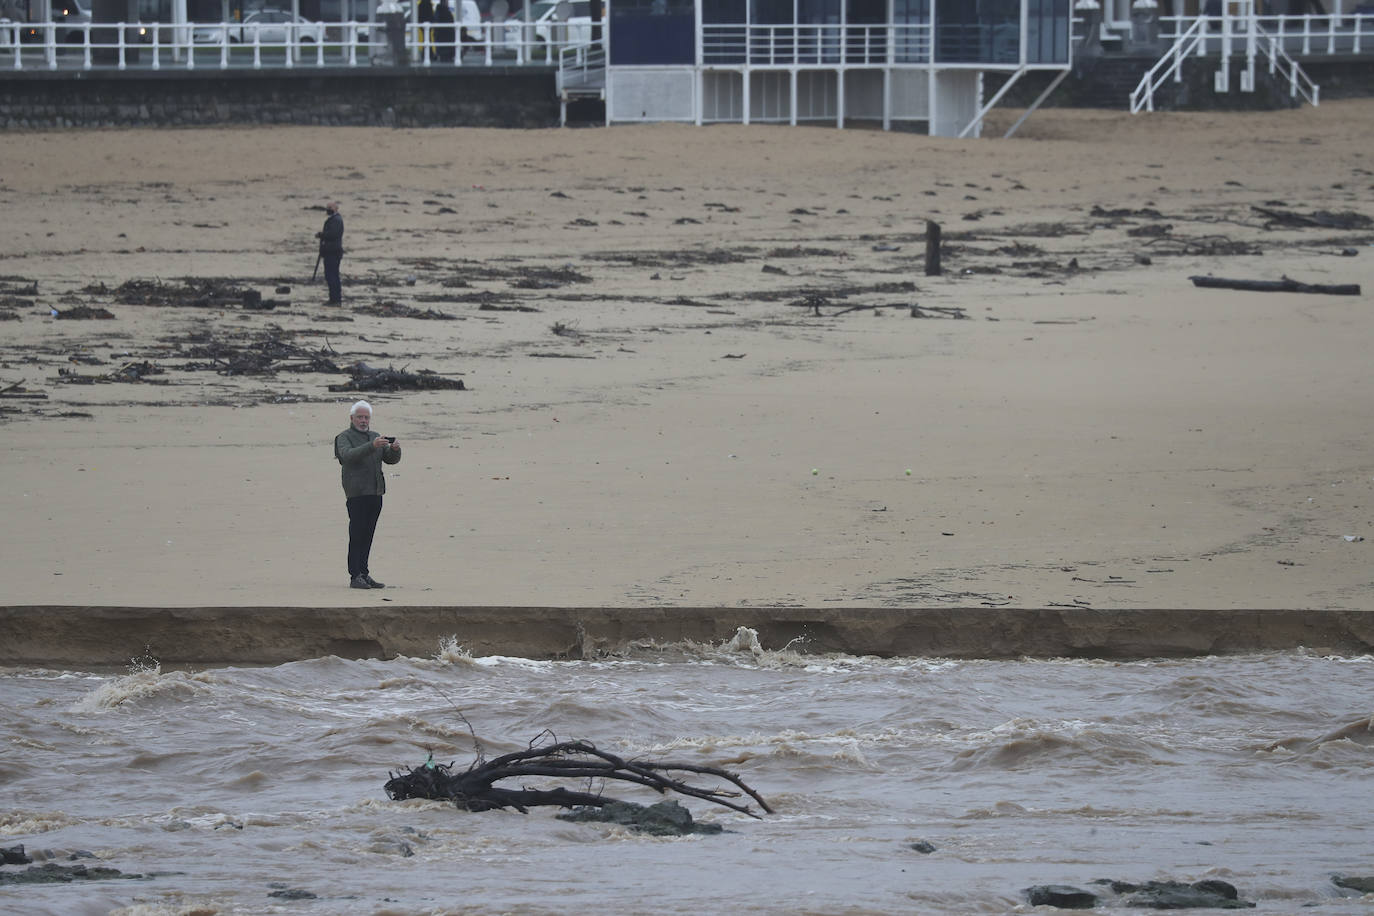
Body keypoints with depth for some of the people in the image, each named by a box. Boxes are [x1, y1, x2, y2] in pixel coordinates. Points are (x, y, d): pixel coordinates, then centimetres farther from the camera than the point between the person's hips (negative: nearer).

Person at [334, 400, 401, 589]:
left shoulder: (374, 436, 21)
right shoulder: (344, 437, 2)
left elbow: (391, 459, 16)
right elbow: (348, 455, -19)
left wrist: (395, 449, -8)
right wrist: (372, 446, -30)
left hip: (375, 492, 6)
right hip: (356, 493, -6)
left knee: (367, 536, 6)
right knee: (357, 535, -10)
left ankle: (364, 575, 9)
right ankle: (355, 576, -12)